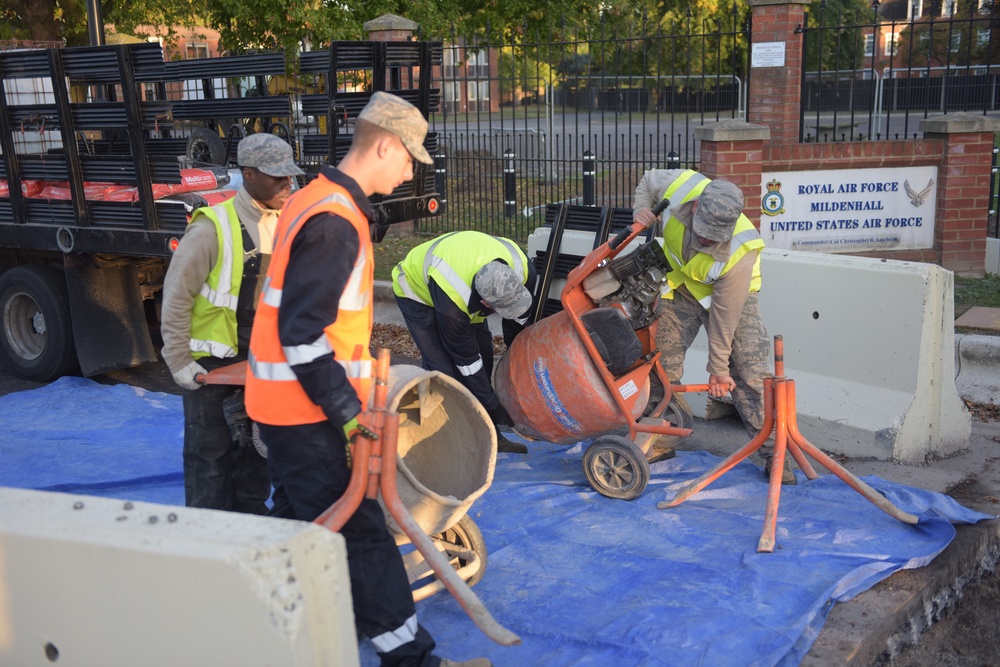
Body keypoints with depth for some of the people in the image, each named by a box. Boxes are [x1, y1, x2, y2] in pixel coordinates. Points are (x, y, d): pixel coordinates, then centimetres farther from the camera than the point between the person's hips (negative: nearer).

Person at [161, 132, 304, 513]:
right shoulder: (213, 228, -17)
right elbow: (176, 295, -14)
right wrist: (179, 361, -14)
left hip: (260, 359, 6)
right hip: (212, 363, -6)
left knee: (256, 446, 16)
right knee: (211, 452, 3)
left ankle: (251, 519, 31)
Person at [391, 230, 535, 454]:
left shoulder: (521, 267, -30)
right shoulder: (452, 301, -45)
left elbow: (519, 316, -8)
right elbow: (466, 359, -31)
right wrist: (494, 407, -22)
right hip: (417, 290, -6)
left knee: (484, 354, 1)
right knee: (443, 369, -18)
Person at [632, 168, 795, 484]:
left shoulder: (739, 252, -39)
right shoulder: (679, 185, -32)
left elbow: (724, 316, -29)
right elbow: (647, 180, -5)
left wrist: (718, 370, -20)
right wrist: (641, 210, -24)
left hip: (732, 293, -4)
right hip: (681, 287, 4)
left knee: (750, 373, -10)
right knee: (662, 362, 4)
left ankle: (775, 453, -1)